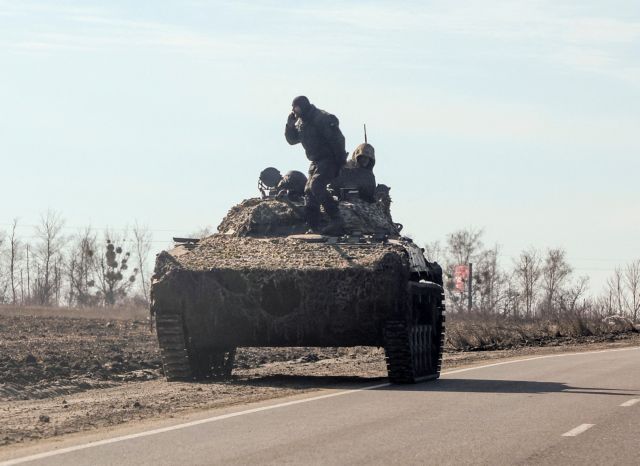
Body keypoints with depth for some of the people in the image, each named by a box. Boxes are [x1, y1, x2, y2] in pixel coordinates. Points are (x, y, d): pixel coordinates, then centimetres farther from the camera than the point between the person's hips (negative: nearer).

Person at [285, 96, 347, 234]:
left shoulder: (322, 119, -18)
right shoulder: (300, 122, 11)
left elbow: (337, 139, -21)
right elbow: (291, 139, 16)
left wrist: (340, 160, -22)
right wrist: (290, 123, 0)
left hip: (329, 159, -10)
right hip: (316, 161, 10)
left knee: (316, 185, -27)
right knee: (309, 192, 5)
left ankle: (337, 221, -32)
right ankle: (313, 227, 7)